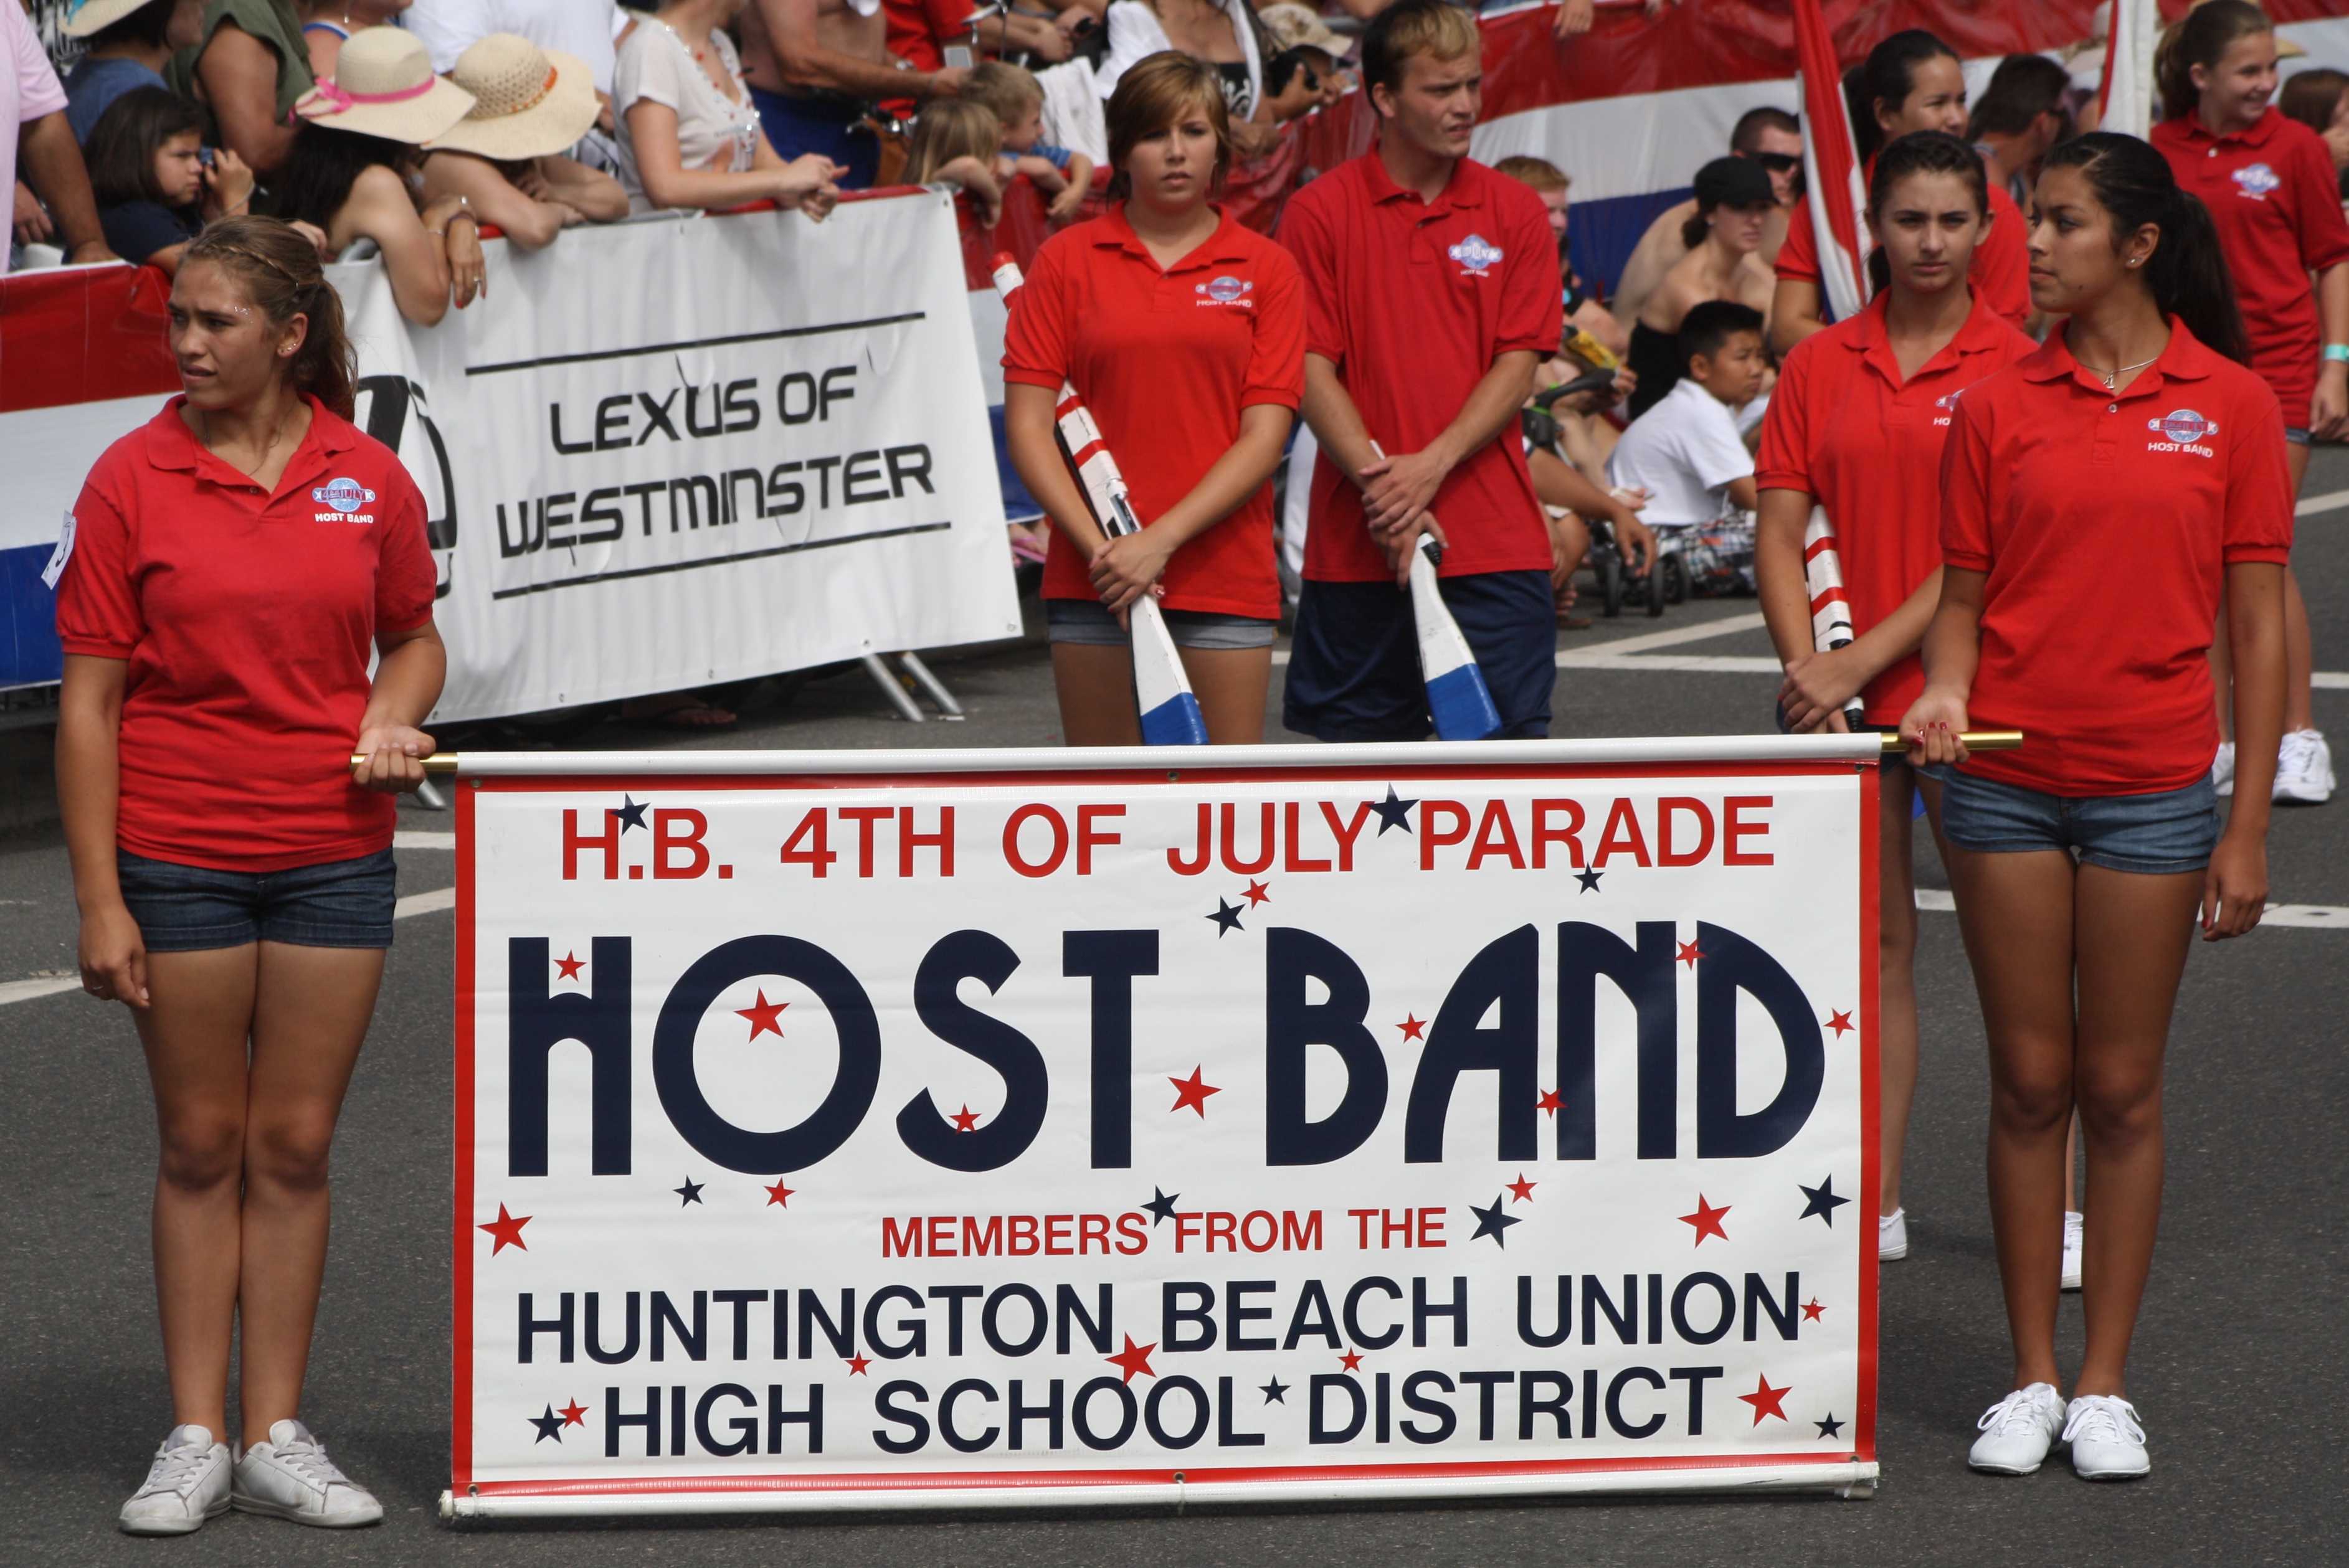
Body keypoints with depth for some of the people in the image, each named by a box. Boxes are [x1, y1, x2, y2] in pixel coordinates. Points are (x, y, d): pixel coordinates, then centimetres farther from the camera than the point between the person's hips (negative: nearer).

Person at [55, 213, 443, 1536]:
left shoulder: (370, 479, 3)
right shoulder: (133, 481, -4)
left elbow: (415, 638, 17)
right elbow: (92, 698, -4)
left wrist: (393, 718, -6)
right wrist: (100, 901, -8)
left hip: (335, 851, 2)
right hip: (179, 855, -2)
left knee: (295, 1144, 5)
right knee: (203, 1143, 4)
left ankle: (277, 1438, 11)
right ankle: (197, 1439, 11)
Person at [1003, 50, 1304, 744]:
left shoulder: (1265, 268, 5)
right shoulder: (1067, 260, 5)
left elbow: (1263, 438, -2)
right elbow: (1028, 424, 1)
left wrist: (1161, 540, -13)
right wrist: (1098, 546, -12)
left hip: (1227, 577, 0)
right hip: (1093, 581, 0)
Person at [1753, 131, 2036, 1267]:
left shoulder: (2013, 366, -3)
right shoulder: (1818, 366, 7)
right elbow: (1780, 532, 5)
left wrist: (1864, 659, -13)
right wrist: (1808, 670, -8)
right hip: (1846, 700, 3)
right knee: (1872, 940, 7)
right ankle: (1876, 1203, 11)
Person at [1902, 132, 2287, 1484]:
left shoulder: (2232, 406, -1)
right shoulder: (1997, 409, 4)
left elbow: (2259, 623, 1)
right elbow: (1966, 596, 10)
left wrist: (2249, 826, -2)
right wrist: (1946, 692, -12)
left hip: (2153, 785, -1)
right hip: (2007, 779, 2)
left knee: (2123, 1085, 4)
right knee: (2030, 1081, 5)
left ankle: (2106, 1389, 12)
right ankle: (2033, 1381, 13)